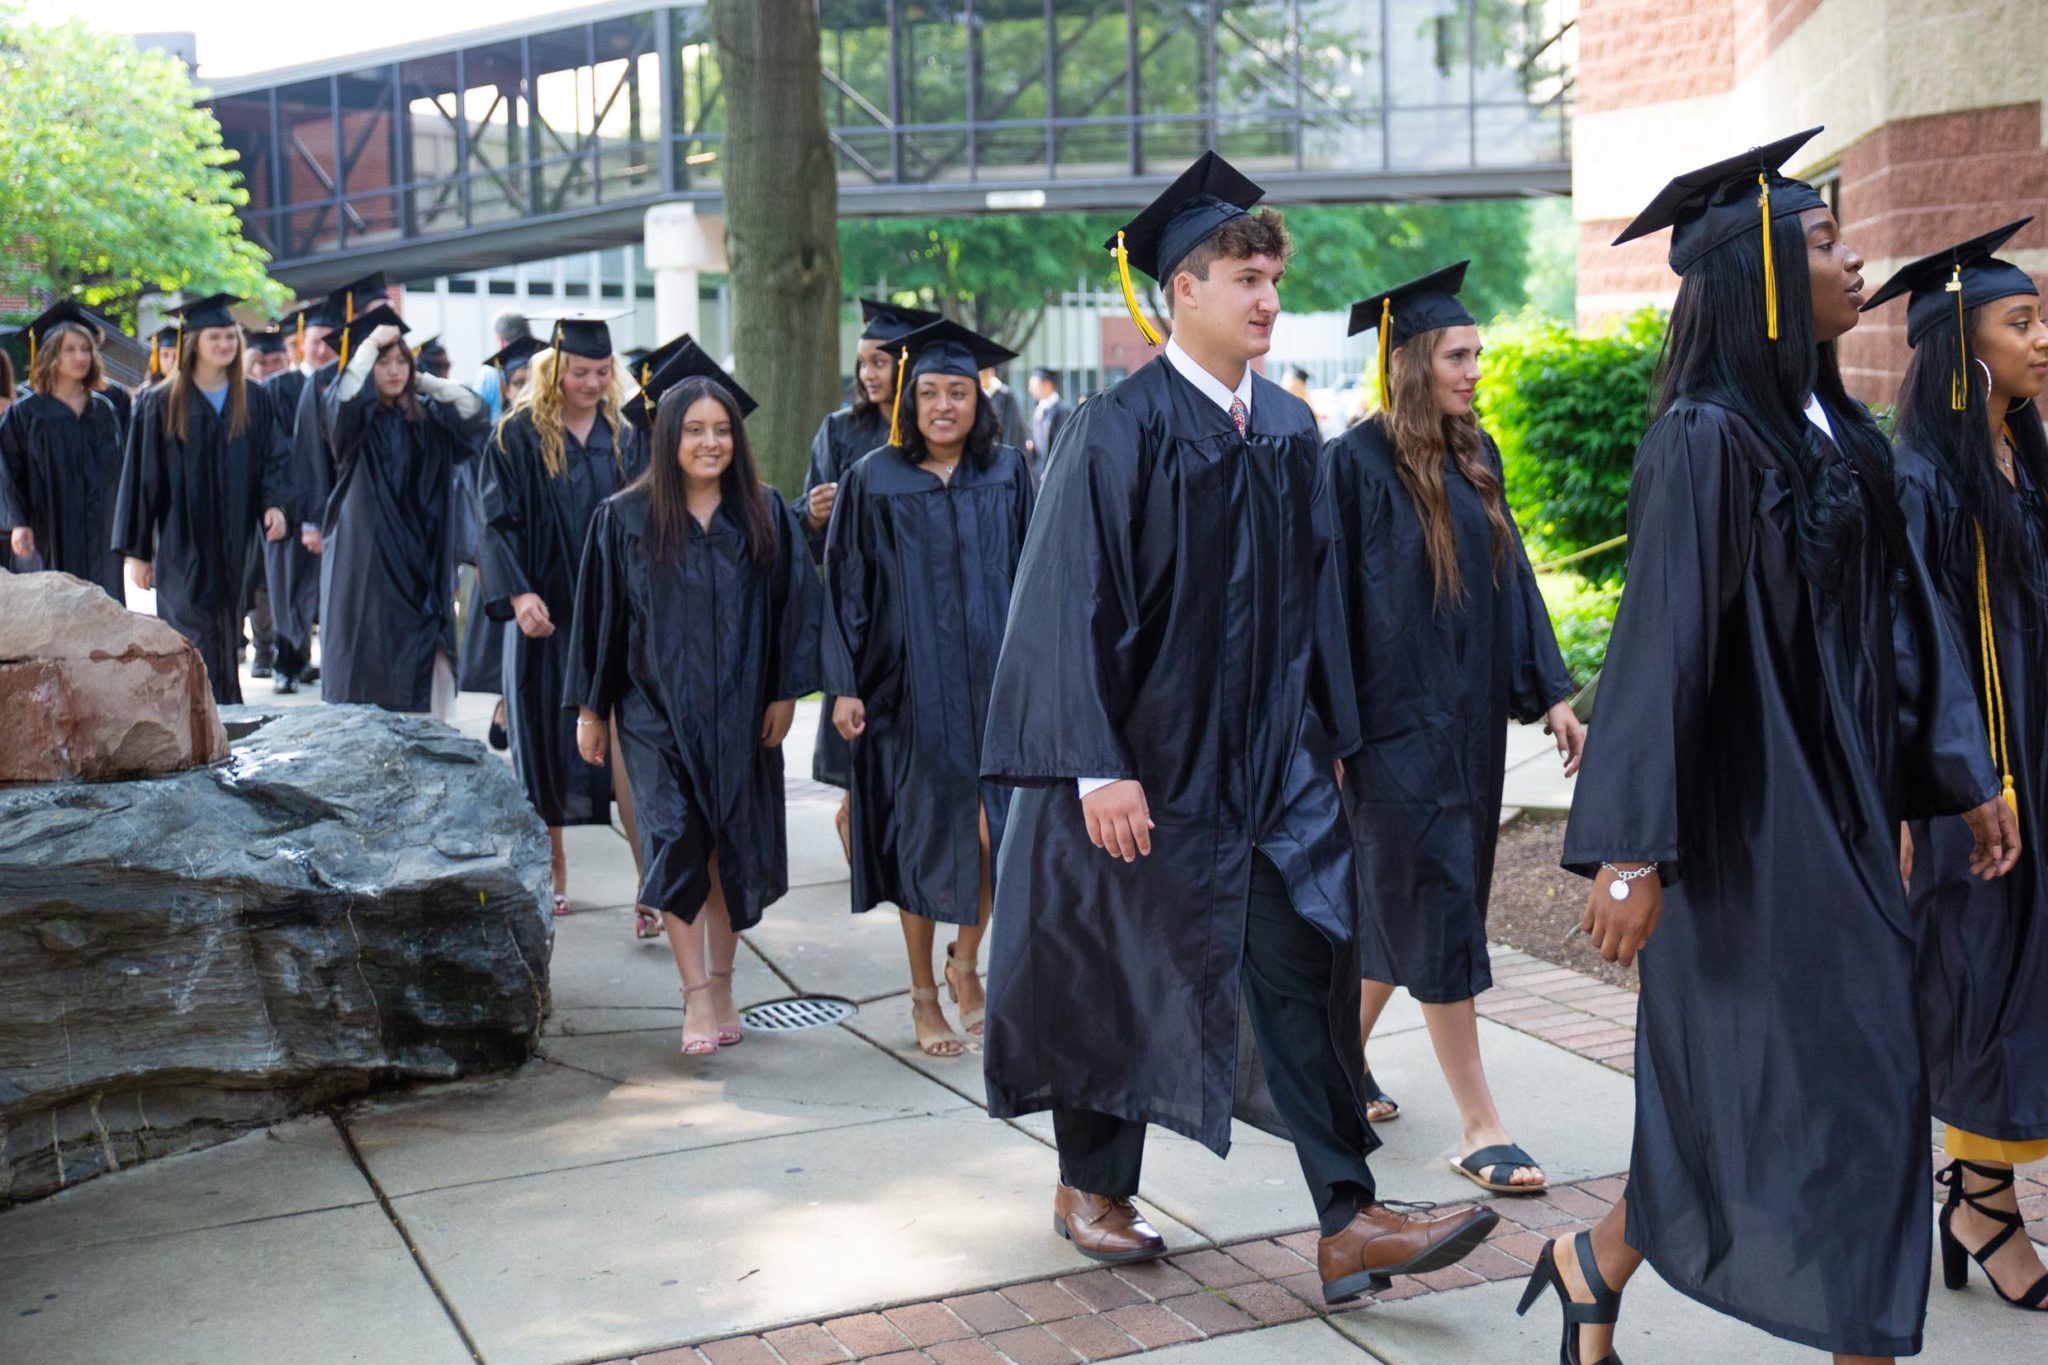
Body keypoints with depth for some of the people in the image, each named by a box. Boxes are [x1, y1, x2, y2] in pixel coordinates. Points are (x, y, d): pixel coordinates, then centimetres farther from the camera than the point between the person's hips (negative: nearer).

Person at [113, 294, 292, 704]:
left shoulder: (254, 400, 8)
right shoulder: (161, 404, -2)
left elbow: (273, 459, 8)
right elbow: (141, 478, 0)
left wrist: (274, 504, -14)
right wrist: (137, 551, -1)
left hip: (235, 547, 3)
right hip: (183, 548, -3)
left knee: (225, 641, 9)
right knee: (202, 641, -9)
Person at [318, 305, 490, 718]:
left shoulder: (424, 416, 10)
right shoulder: (354, 418, -3)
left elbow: (473, 413, 1)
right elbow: (340, 398, -25)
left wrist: (424, 381, 1)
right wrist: (371, 343, -18)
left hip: (420, 558, 4)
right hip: (367, 557, -4)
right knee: (370, 665, -4)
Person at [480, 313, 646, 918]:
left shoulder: (625, 437, 8)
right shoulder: (519, 436, -1)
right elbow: (499, 522, -5)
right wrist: (519, 595, -17)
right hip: (548, 615, -1)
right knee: (549, 743, 7)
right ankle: (553, 868, 20)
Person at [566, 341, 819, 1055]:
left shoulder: (767, 515, 2)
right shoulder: (624, 519, -2)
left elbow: (796, 606, 4)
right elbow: (598, 615, 2)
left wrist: (785, 692, -2)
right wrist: (591, 710, 2)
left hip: (741, 711, 2)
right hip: (656, 709, -2)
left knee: (734, 848, 7)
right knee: (676, 842, -9)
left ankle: (721, 980, 21)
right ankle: (697, 995, -5)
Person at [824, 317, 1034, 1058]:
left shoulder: (1007, 473, 4)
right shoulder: (874, 480, -2)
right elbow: (845, 586, 0)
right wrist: (845, 685, -6)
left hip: (992, 677, 2)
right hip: (911, 684, -1)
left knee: (993, 826, -5)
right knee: (923, 837, 4)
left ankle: (965, 962, 21)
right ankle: (923, 993, 19)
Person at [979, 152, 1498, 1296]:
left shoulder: (1289, 427, 7)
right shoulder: (1122, 429, -12)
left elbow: (1316, 588, 14)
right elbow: (1078, 601, -15)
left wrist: (1330, 736, 13)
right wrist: (1099, 767, -19)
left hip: (1273, 756, 5)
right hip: (1154, 759, -5)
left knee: (1307, 968, -1)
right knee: (1125, 976, 8)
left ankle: (1351, 1223, 3)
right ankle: (1091, 1189, 29)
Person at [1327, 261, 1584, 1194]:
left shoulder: (1475, 456, 9)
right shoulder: (1356, 463, -12)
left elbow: (1509, 579, 14)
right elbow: (1328, 598, -13)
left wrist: (1550, 694, 10)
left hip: (1468, 721, 7)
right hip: (1396, 723, -7)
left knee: (1400, 908, 15)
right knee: (1436, 913, -5)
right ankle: (1478, 1125, 0)